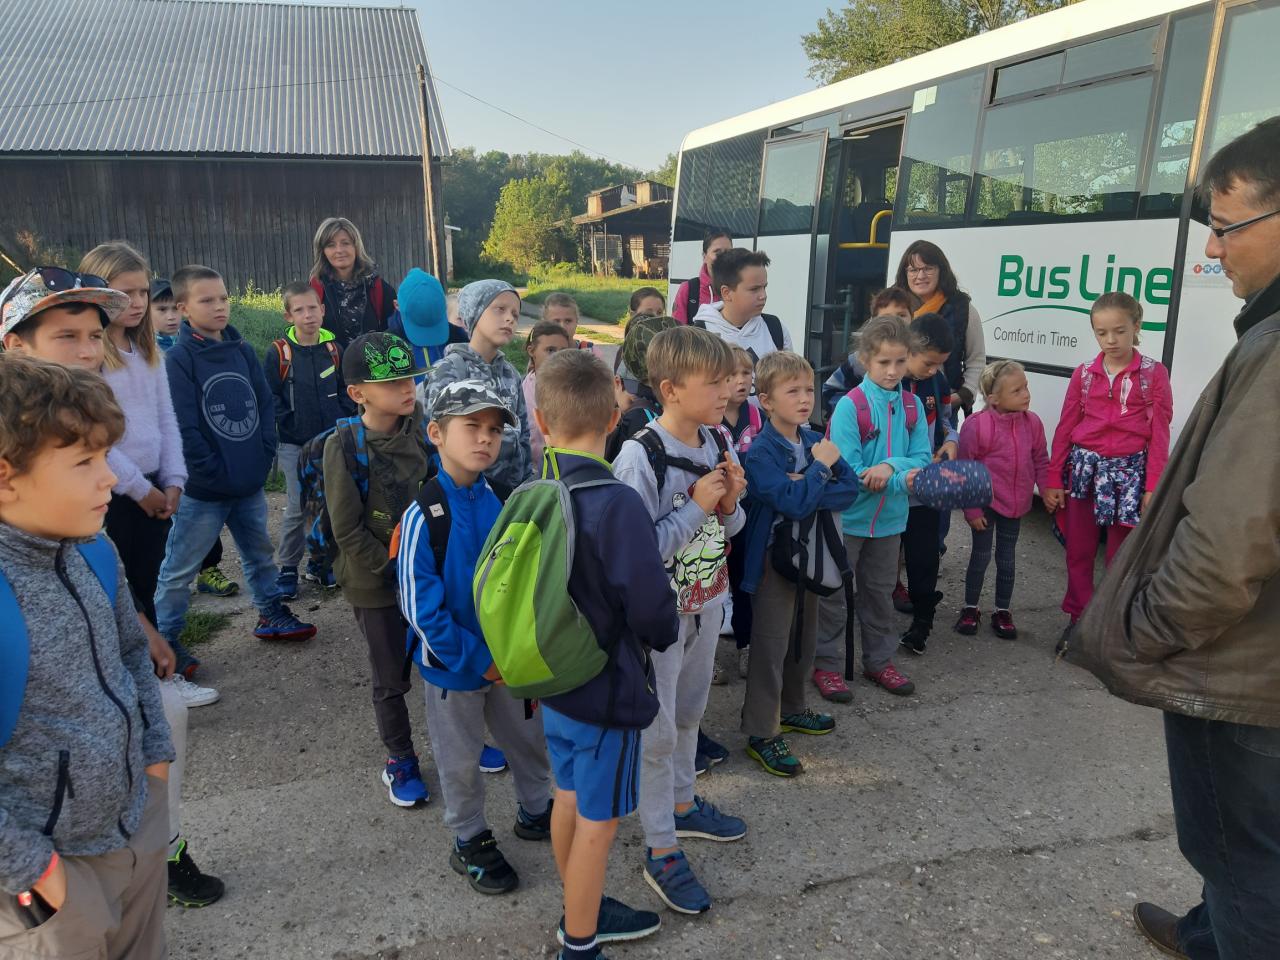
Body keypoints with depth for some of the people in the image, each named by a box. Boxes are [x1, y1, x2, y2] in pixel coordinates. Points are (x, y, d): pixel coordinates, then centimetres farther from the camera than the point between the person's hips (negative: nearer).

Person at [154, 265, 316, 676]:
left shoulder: (242, 350, 6)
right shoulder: (179, 359, -12)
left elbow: (265, 404, 8)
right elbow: (184, 427, -17)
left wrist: (264, 456, -2)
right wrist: (215, 473, -16)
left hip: (251, 484, 6)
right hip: (203, 489, -6)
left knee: (260, 553, 21)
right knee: (179, 568, 6)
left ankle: (270, 614, 38)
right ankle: (164, 641, 19)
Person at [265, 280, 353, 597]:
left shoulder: (333, 348, 2)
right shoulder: (279, 352, -9)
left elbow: (346, 388, 9)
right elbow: (269, 396, -6)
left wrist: (341, 418, -2)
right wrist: (288, 424, -10)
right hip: (294, 444, -3)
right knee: (298, 507, -4)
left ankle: (320, 562, 25)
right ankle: (287, 568, 12)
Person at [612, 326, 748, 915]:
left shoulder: (718, 443, -4)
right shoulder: (640, 458, -25)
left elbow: (729, 529, 7)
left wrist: (730, 503, -15)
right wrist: (695, 506, -26)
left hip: (706, 604, 7)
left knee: (689, 713, 24)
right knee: (657, 733, 8)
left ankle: (682, 804, 47)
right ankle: (661, 853, 25)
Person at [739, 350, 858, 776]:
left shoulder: (816, 441, 3)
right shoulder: (761, 452, -18)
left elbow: (850, 489, -6)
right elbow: (793, 503, -29)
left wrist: (808, 488, -20)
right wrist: (820, 468, -18)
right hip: (773, 559, -7)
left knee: (804, 639, 19)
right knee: (770, 645, 0)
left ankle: (791, 709, 39)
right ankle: (762, 734, 11)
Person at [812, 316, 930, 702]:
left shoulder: (913, 405, 0)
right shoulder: (849, 406, -16)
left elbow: (921, 459, -3)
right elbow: (848, 471, -21)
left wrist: (891, 465, -24)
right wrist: (905, 480, -28)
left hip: (890, 519, 5)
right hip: (847, 516, -5)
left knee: (879, 591, 19)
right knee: (832, 593, 7)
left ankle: (879, 661, 35)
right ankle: (826, 664, 21)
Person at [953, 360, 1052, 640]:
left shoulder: (1032, 423, -6)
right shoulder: (977, 425, -21)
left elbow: (1040, 462, 8)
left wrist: (1048, 490, 0)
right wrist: (971, 509, -12)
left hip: (1015, 504, 4)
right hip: (986, 503, -4)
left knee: (1007, 559, 14)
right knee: (981, 557, 7)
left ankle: (1002, 612, 28)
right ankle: (970, 609, 24)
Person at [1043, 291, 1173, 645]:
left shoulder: (1154, 373, -2)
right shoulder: (1083, 374, 4)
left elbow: (1159, 433, -4)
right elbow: (1065, 428, 6)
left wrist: (1153, 486, -9)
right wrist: (1053, 480, 3)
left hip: (1129, 470, -2)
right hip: (1084, 467, 2)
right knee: (1078, 551, 9)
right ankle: (1079, 618, 23)